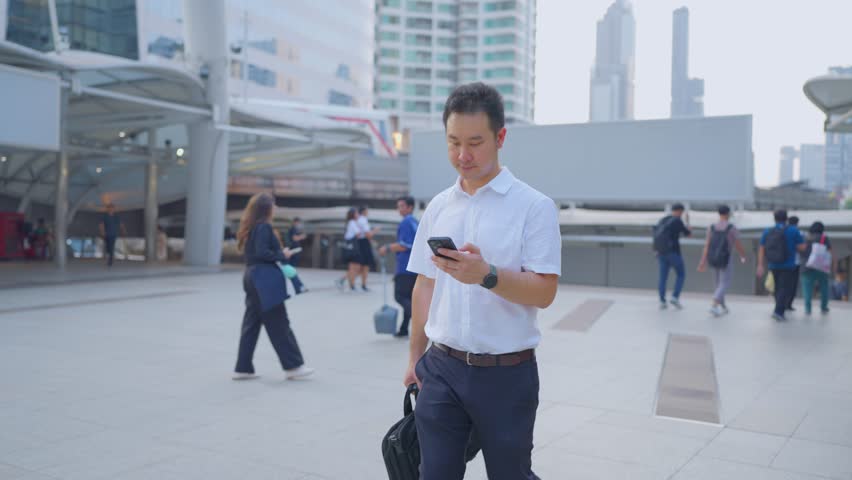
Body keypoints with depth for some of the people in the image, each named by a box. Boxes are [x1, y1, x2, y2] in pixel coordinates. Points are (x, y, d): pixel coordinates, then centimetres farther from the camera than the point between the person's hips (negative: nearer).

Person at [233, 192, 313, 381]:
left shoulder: (251, 227, 15)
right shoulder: (264, 227, -13)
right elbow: (262, 252, -22)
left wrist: (279, 254, 7)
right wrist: (282, 255, -10)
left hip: (253, 277, 9)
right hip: (264, 279, -9)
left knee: (251, 324, 10)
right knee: (279, 325, -3)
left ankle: (243, 368, 12)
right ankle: (293, 366, 3)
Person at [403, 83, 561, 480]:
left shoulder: (535, 206, -8)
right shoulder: (438, 207, 7)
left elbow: (544, 292, -13)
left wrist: (487, 275, -30)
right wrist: (415, 356, 13)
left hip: (507, 373, -3)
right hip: (442, 368, 4)